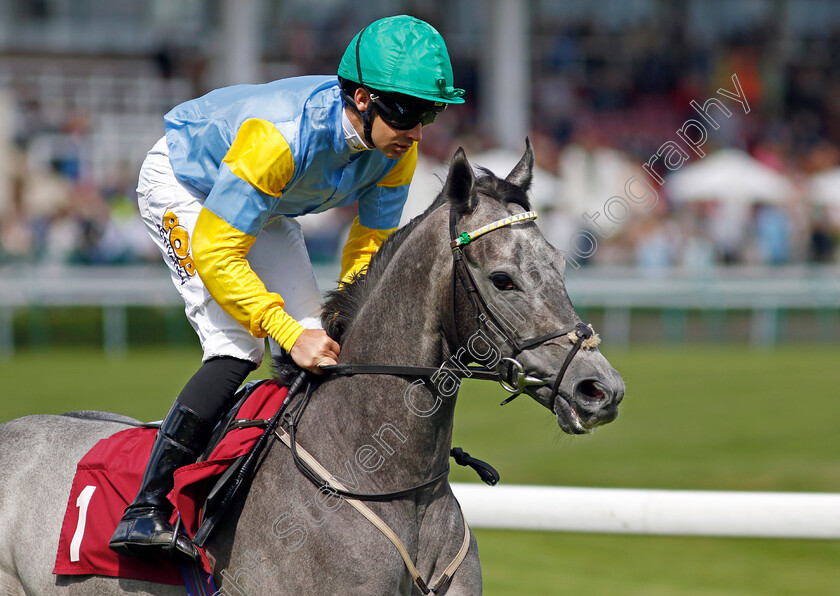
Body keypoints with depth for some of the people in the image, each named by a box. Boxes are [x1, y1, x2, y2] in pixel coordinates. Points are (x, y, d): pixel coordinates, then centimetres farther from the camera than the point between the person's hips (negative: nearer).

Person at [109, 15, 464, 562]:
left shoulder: (397, 149, -20)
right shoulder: (282, 136, -42)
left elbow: (371, 244, -6)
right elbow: (215, 252, -38)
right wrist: (290, 333, -43)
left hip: (267, 207, 8)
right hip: (183, 187, -8)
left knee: (317, 348, -1)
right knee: (238, 349, -22)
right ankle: (145, 511, -23)